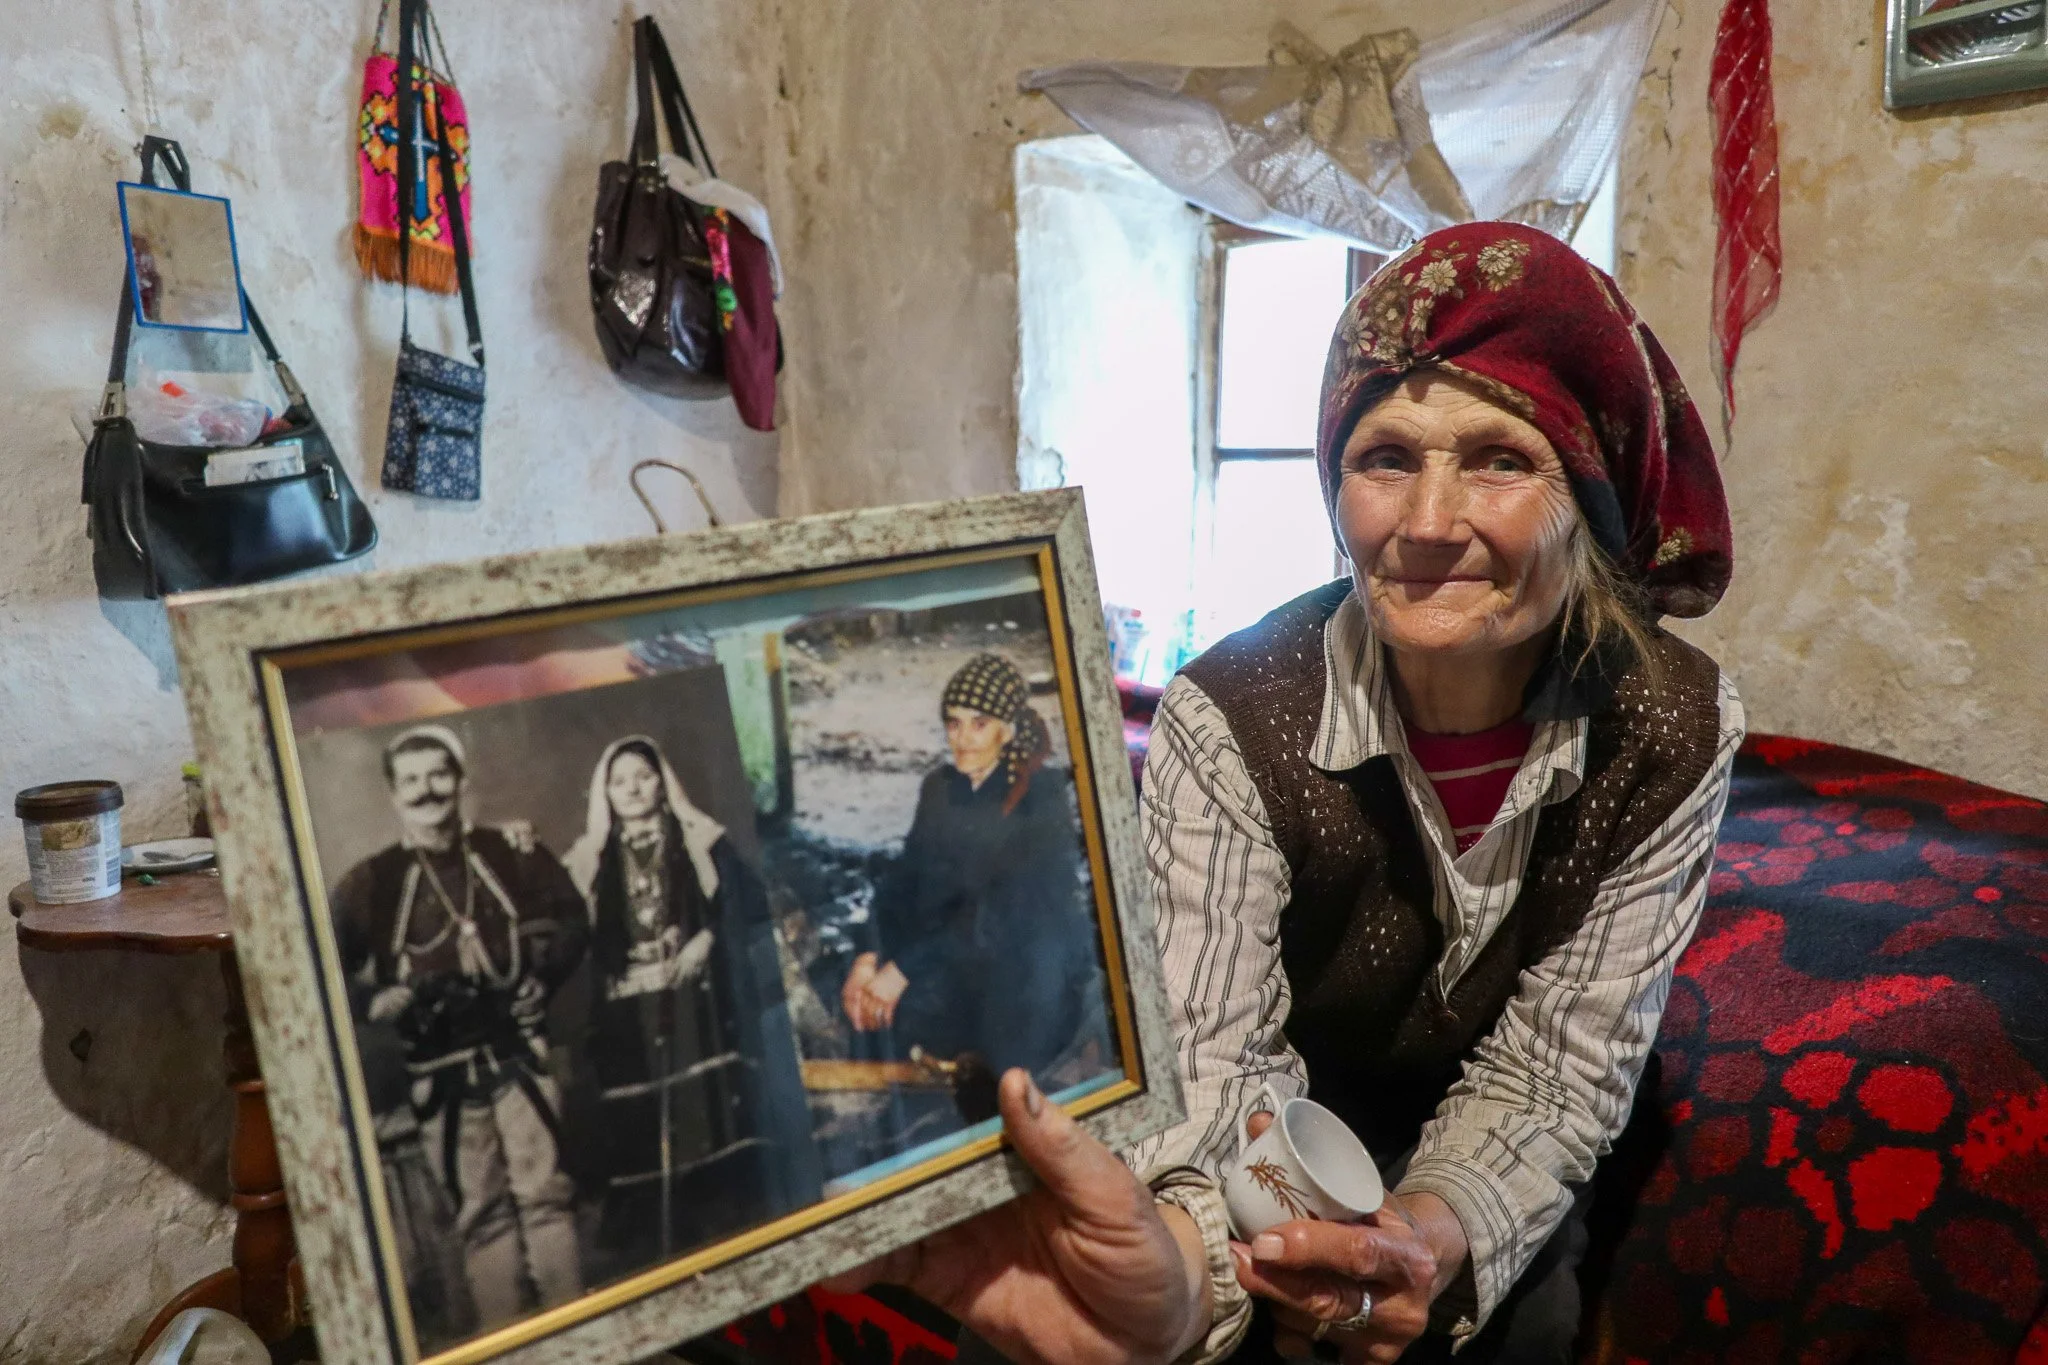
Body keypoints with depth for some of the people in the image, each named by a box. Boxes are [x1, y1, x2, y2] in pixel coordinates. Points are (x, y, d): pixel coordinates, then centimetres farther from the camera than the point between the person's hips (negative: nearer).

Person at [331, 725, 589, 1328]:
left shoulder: (511, 854, 4)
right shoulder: (370, 882, 1)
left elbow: (571, 921, 8)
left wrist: (542, 969, -7)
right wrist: (376, 1000, -16)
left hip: (518, 1050, 0)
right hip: (440, 1066, 0)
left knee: (544, 1193, 2)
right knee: (480, 1211, 8)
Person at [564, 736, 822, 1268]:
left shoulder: (699, 837, 7)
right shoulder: (592, 858, 13)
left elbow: (747, 900, 0)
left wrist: (706, 939, -11)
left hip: (699, 997, -2)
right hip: (632, 1012, 2)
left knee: (716, 1113, -7)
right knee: (643, 1130, -1)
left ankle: (733, 1231, 2)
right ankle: (660, 1248, 6)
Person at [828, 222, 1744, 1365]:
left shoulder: (1676, 727, -19)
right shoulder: (1229, 722, -25)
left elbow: (1559, 1066, -14)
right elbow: (1218, 1055, -30)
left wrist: (1438, 1232, -35)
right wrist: (1178, 1263, -53)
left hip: (1503, 1179, 2)